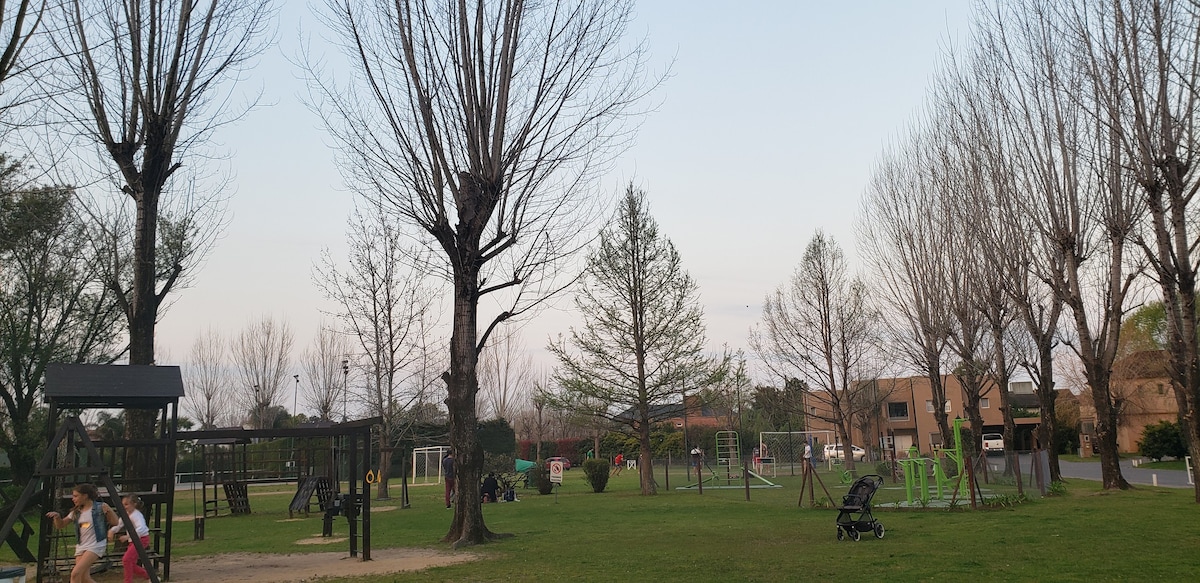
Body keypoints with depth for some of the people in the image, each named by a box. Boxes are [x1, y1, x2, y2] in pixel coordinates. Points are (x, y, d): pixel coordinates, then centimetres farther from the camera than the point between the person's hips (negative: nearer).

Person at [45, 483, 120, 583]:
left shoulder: (100, 508, -6)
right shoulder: (76, 512, 10)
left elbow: (115, 522, -5)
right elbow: (60, 525, 15)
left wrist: (108, 510, -22)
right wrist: (57, 516, -6)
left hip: (96, 545, -7)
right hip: (81, 547, 7)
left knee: (75, 573, -19)